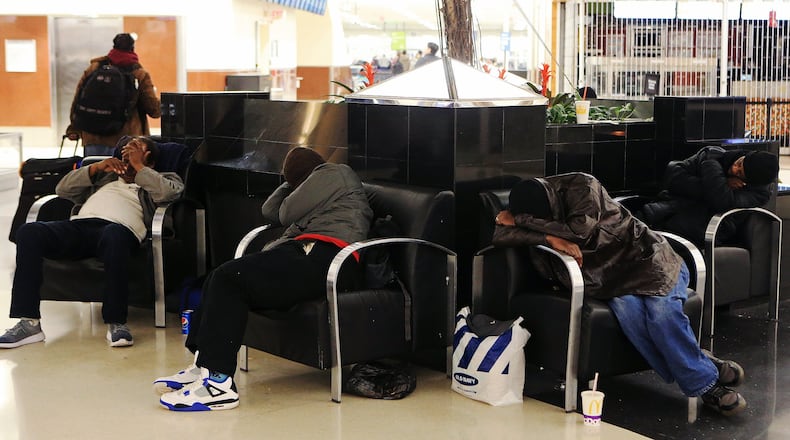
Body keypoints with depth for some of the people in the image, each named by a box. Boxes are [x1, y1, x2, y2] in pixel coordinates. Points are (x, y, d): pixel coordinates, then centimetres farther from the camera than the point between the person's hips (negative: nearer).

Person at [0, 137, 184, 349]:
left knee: (113, 235, -44)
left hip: (121, 226, -4)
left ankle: (116, 322, -36)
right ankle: (29, 323, -29)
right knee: (29, 232, -26)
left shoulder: (152, 182, 29)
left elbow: (167, 192, 3)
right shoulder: (104, 176, 40)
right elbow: (63, 189, 28)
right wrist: (97, 166, 18)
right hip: (80, 224, 4)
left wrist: (138, 165, 11)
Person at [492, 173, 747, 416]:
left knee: (661, 308, -32)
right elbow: (500, 236, -14)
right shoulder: (528, 204, -2)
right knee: (626, 309, -29)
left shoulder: (580, 186, -16)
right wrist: (549, 237, -28)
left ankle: (701, 370, -11)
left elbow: (579, 231, -28)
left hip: (644, 259, -3)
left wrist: (520, 220, -22)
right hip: (609, 277, 4)